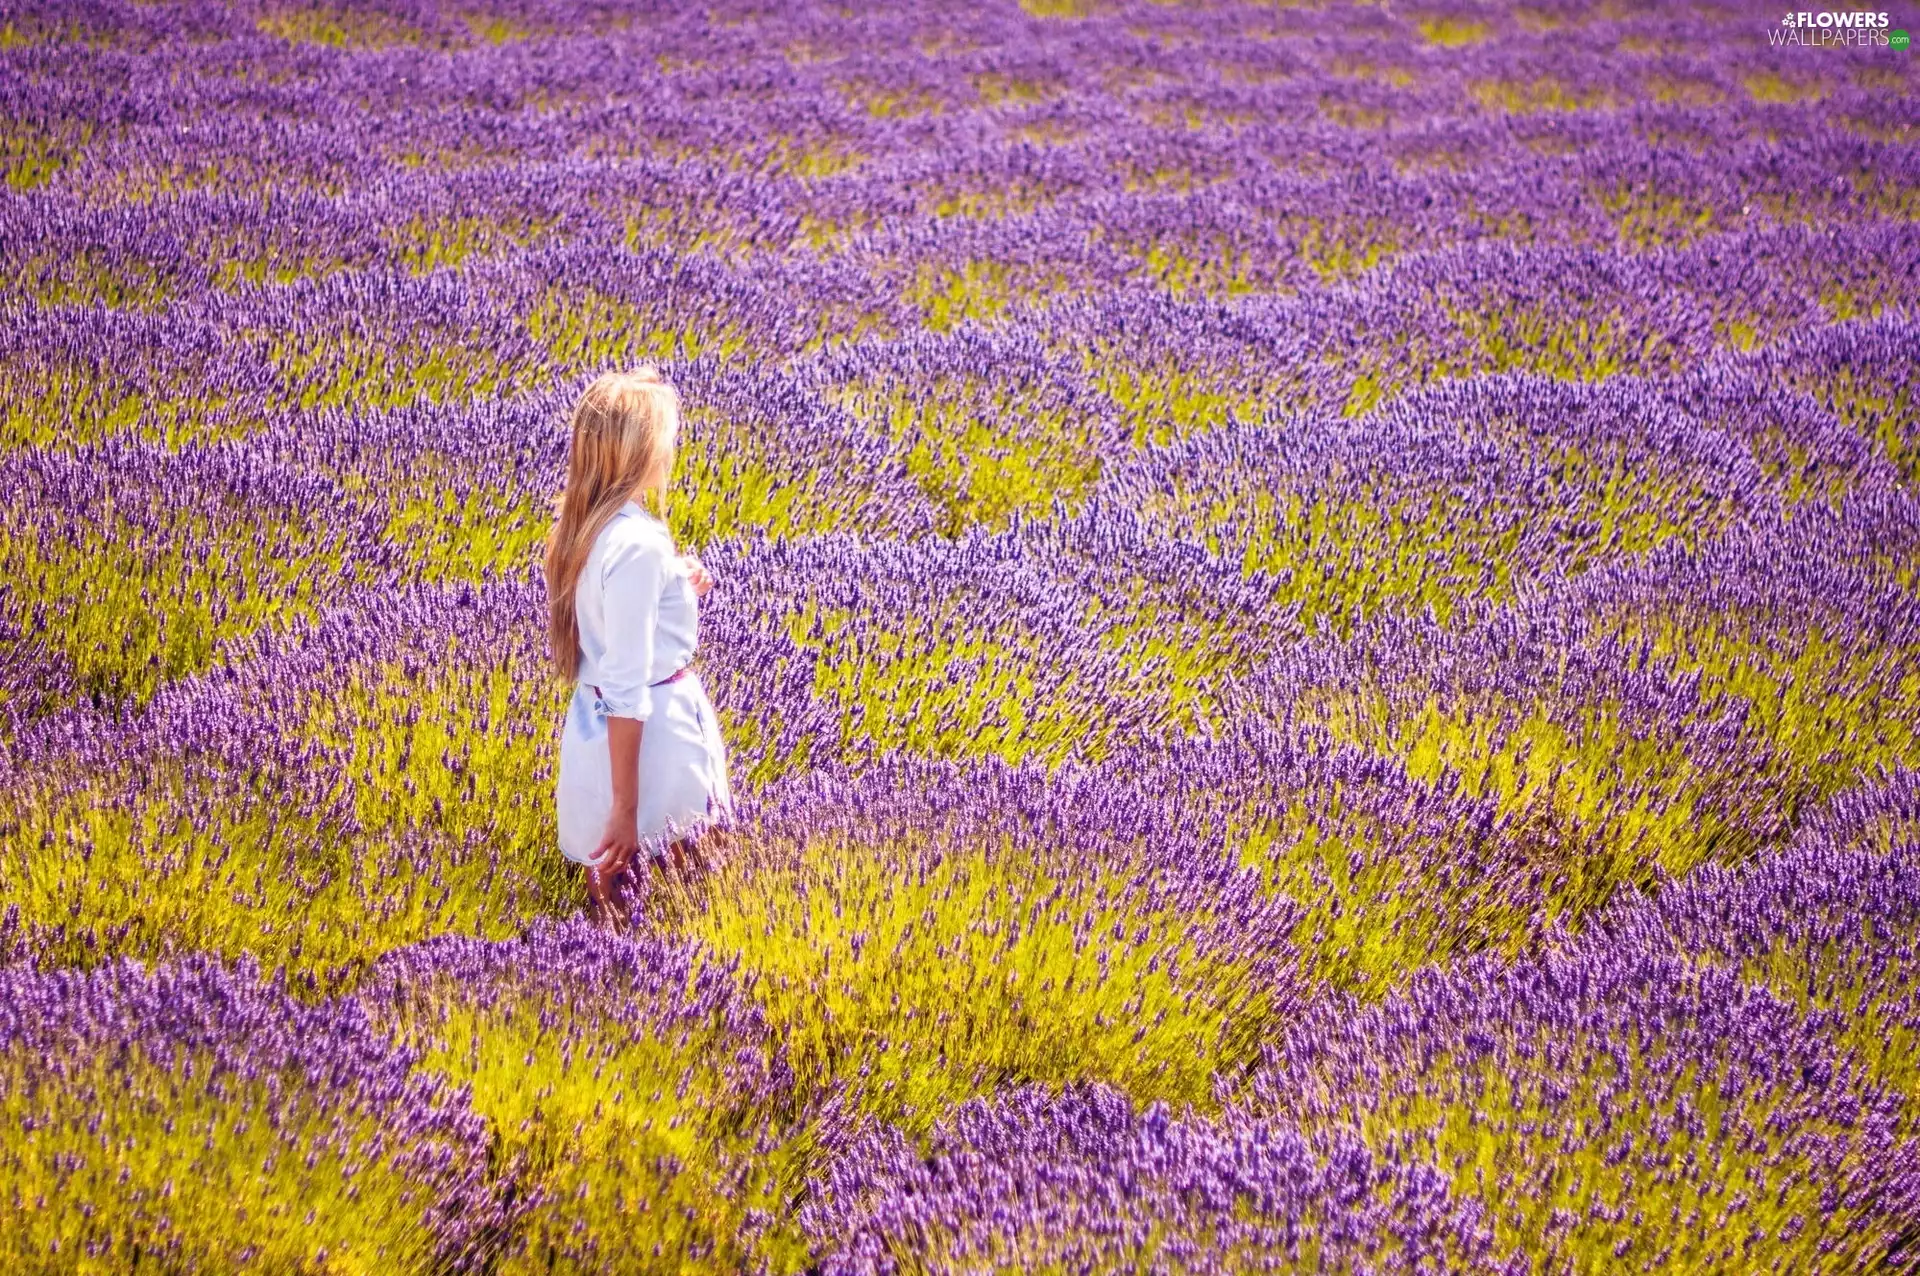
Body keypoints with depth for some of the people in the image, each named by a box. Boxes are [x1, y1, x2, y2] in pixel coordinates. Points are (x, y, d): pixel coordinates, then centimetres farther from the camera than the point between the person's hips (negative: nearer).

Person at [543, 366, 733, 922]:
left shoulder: (580, 522, 2)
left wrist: (678, 590, 6)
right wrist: (625, 810, -21)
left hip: (593, 715, 9)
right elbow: (627, 689, -24)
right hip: (650, 730, -9)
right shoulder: (637, 544, -24)